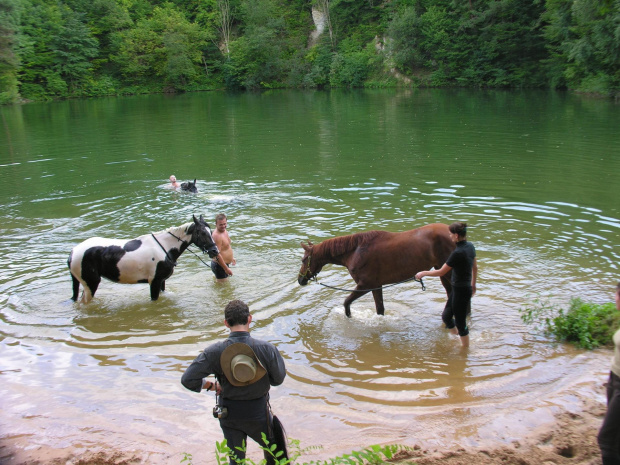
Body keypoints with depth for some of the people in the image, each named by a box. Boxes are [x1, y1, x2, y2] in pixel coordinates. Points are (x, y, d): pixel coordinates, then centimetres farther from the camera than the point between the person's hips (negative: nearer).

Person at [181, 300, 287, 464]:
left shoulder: (214, 352, -19)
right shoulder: (266, 349, -22)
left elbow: (188, 380, -17)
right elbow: (278, 379, -8)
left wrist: (211, 386, 0)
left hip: (229, 414, 1)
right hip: (258, 413, -1)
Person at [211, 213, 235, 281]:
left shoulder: (224, 231, 5)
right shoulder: (217, 236, -27)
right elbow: (217, 255, -29)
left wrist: (232, 257, 29)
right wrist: (226, 269, -26)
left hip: (225, 263, 10)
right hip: (219, 265, -10)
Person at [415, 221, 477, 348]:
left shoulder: (458, 253, -26)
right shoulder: (470, 246, 1)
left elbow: (441, 272, -18)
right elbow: (475, 268, 13)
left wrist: (423, 273, -4)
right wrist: (473, 285, 26)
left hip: (461, 291, -9)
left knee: (460, 323, 7)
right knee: (446, 316, 21)